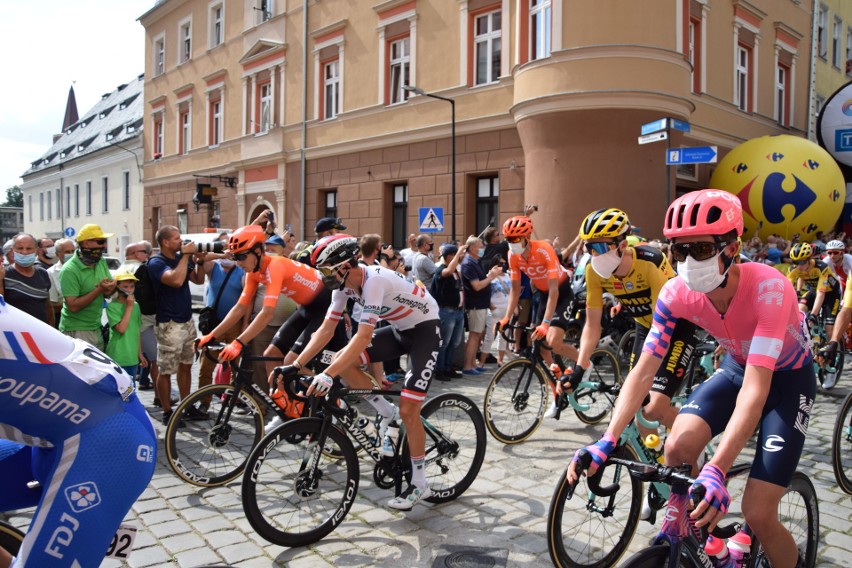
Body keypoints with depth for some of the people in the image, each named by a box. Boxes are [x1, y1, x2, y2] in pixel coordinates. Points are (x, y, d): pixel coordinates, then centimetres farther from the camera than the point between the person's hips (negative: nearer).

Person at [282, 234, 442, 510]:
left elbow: (363, 337, -38)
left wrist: (327, 375, -43)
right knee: (341, 361, -10)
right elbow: (326, 330, -5)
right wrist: (295, 365, -11)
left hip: (424, 329, -8)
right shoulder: (344, 284, -8)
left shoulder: (374, 280, -32)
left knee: (408, 410, -11)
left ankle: (419, 484, 6)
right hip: (399, 329, 8)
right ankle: (387, 413, 7)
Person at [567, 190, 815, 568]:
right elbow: (644, 371, -21)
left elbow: (756, 387, -41)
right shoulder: (676, 293, -22)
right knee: (678, 445, -23)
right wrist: (607, 441, -32)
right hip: (736, 367, 4)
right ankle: (676, 527, 5)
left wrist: (716, 470, -50)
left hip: (787, 379, -4)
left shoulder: (768, 289, -35)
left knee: (758, 515, -12)